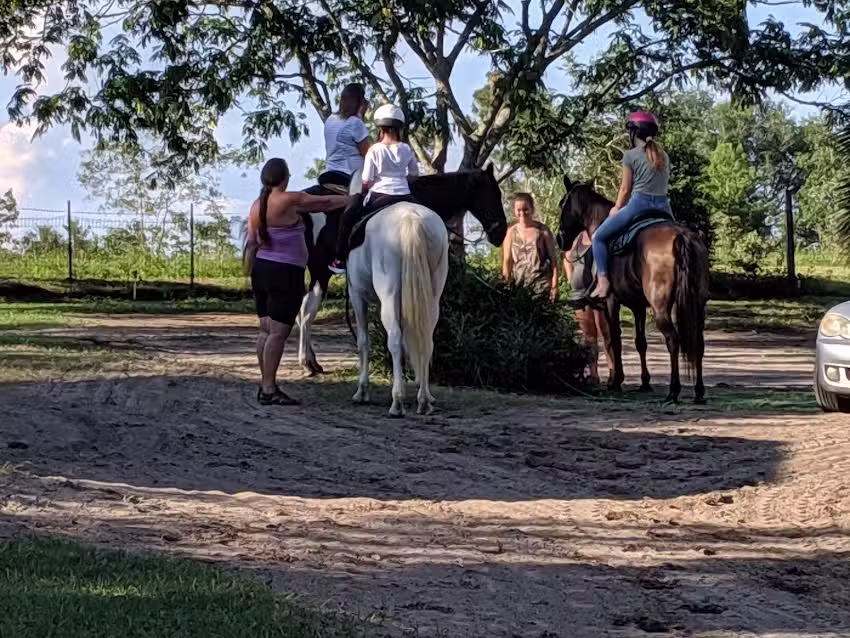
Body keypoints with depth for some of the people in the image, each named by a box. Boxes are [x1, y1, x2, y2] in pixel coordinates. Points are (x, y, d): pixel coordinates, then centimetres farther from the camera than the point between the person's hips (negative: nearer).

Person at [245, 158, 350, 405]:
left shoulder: (257, 206, 6)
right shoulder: (289, 201, -14)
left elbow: (251, 245, 7)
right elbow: (325, 203, -3)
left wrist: (253, 274, 14)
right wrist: (351, 199, 12)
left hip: (261, 270, 8)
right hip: (285, 274, -8)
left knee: (266, 330, 13)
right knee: (278, 332, -6)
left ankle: (266, 385, 18)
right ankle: (269, 390, -7)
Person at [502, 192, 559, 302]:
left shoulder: (542, 230, 1)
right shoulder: (511, 233, 8)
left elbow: (553, 259, 2)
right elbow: (507, 261, 11)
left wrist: (554, 286, -5)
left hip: (542, 287, -2)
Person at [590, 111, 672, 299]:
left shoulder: (631, 156, -3)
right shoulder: (663, 156, 14)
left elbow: (625, 189, 0)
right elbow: (664, 183, 17)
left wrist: (616, 208, 15)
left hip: (639, 204, -5)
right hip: (663, 206, 6)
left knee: (599, 237, 7)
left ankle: (603, 281, -4)